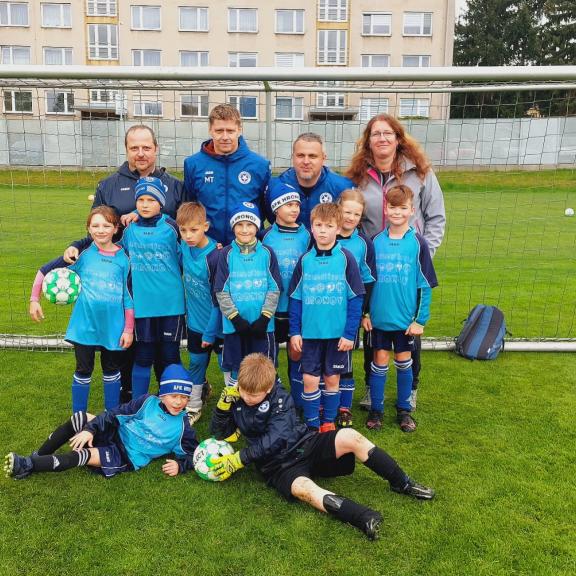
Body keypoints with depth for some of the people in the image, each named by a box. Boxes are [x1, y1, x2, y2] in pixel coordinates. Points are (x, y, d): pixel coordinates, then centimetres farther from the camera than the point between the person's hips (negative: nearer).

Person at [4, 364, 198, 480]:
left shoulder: (182, 427, -8)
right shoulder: (148, 402, -5)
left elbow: (191, 454, 1)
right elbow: (115, 414, -4)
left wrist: (180, 465, -20)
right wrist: (90, 429, -16)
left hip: (127, 458, -3)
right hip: (114, 435, 3)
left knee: (84, 456, -26)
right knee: (79, 419, -18)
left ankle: (27, 466, -15)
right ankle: (36, 458, -6)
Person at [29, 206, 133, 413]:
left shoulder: (123, 258, -4)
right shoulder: (82, 254, -5)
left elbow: (129, 296, -1)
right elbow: (45, 270, 1)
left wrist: (129, 329, -2)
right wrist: (34, 299, -3)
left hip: (113, 326, 1)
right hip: (85, 325, -1)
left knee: (112, 369, 14)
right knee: (83, 370, 9)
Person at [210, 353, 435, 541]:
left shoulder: (280, 399, -10)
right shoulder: (238, 401, 2)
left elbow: (275, 439, -20)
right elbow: (220, 433, 8)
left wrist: (239, 459, -22)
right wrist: (223, 405, -11)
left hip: (306, 445, 0)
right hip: (280, 465, 0)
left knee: (350, 437, -26)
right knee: (302, 488, -38)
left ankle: (402, 483, -8)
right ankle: (367, 519, -52)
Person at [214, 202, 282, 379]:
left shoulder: (267, 253, 1)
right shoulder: (227, 254, 0)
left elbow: (274, 288, -1)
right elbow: (221, 291, -3)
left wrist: (264, 318, -9)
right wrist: (236, 318, -10)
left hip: (262, 325, 0)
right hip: (234, 324, 0)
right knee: (236, 367, 10)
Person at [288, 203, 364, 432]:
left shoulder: (346, 259, -6)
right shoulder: (305, 260, 1)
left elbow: (356, 299, -5)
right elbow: (295, 298, 5)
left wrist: (350, 333, -9)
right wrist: (295, 332, 0)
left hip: (338, 334, -1)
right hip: (310, 333, 2)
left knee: (332, 379, 11)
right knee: (309, 379, 4)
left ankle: (328, 422, 29)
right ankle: (312, 425, 21)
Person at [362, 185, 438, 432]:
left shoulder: (418, 243, -6)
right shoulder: (376, 241, 0)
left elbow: (425, 285, -4)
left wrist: (420, 319, -6)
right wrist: (365, 312, 3)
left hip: (406, 317, -1)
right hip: (379, 317, 1)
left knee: (404, 361, 11)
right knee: (380, 361, 8)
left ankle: (404, 409, 27)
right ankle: (376, 409, 23)